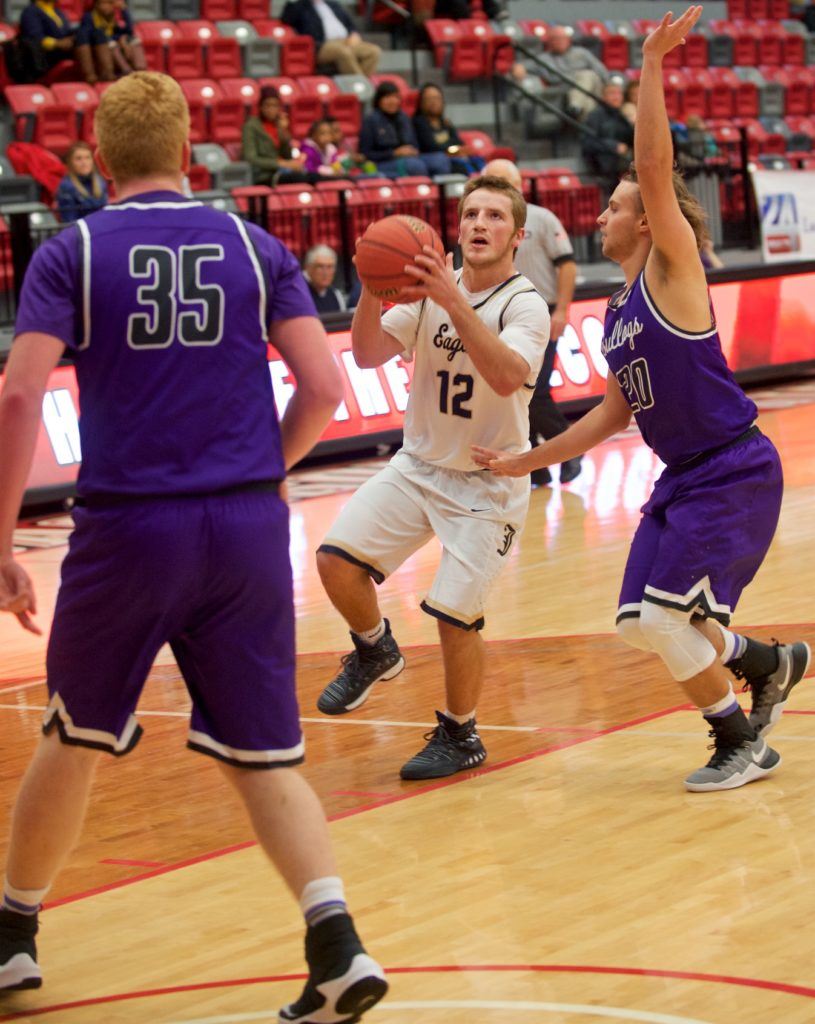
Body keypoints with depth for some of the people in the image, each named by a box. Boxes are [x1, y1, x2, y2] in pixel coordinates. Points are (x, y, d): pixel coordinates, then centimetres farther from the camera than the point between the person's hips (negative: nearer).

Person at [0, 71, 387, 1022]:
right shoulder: (256, 248, 6)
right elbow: (323, 390, 0)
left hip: (126, 527, -1)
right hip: (248, 529, 1)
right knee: (262, 757, 7)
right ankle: (336, 943, -11)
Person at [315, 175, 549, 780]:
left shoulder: (525, 305, -15)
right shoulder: (430, 288, 0)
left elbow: (508, 377, -34)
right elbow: (369, 354, -7)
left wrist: (454, 303, -42)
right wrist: (371, 294, -25)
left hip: (489, 481, -5)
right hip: (419, 465, 5)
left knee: (455, 613, -11)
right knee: (338, 558, -12)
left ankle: (460, 736, 13)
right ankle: (375, 651, 18)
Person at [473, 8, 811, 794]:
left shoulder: (673, 268, -10)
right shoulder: (617, 309, 12)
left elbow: (656, 166, -25)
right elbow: (616, 411, 19)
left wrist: (651, 65, -28)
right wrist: (526, 462, 20)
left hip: (735, 474, -9)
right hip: (682, 480, 9)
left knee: (665, 614, -15)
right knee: (639, 625, 5)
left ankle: (741, 742, 6)